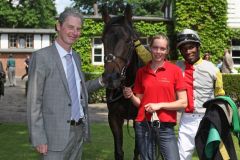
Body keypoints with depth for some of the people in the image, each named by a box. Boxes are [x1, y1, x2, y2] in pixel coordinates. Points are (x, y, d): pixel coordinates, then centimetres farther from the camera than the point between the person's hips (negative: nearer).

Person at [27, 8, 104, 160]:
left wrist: (100, 81, 4)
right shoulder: (41, 57, -12)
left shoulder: (76, 57, 10)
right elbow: (34, 101, -13)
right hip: (57, 133, -6)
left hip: (80, 130, 7)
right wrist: (38, 139, -16)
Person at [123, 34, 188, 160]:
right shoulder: (141, 72, 6)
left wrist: (160, 105, -14)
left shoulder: (175, 70, -2)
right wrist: (131, 96, -9)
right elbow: (139, 102, 11)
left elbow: (183, 102, -4)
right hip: (143, 125, 2)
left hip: (165, 126, -2)